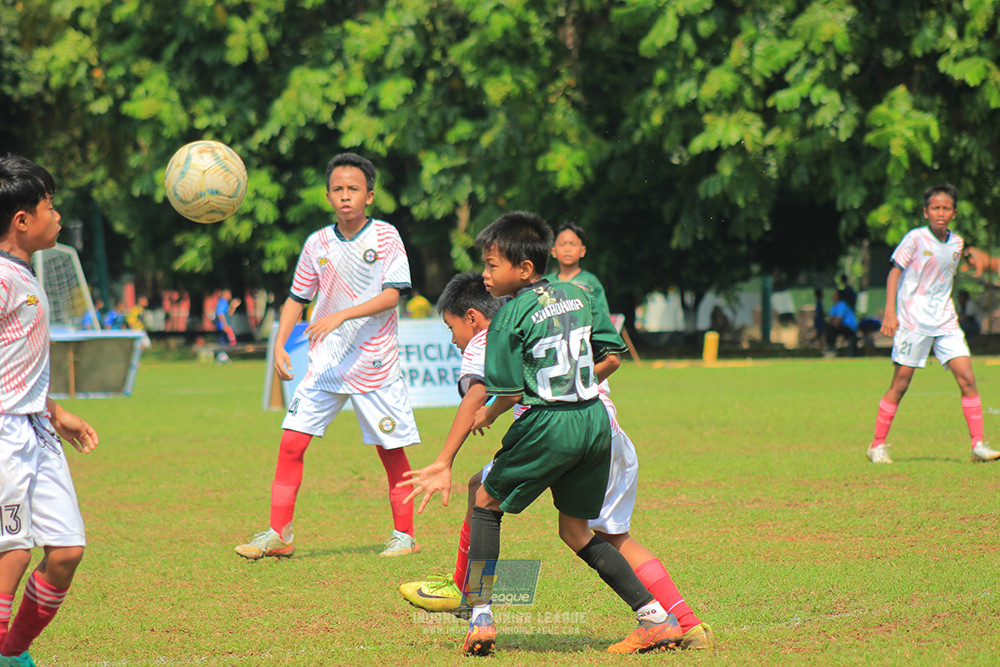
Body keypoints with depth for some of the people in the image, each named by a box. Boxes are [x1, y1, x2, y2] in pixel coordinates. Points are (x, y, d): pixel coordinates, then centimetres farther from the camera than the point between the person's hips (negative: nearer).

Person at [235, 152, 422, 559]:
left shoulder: (385, 236, -4)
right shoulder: (318, 243, 5)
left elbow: (392, 294, -13)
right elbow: (297, 298, 13)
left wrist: (342, 315, -24)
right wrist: (280, 343, 0)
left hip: (375, 363, -3)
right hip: (326, 362, 3)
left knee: (391, 451, 2)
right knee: (292, 442, -6)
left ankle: (404, 535, 17)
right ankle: (279, 534, 0)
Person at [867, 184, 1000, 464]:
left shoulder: (956, 243, 10)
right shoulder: (915, 238, -6)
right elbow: (895, 273, -4)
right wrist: (890, 312, -12)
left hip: (945, 322, 5)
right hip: (912, 321, -5)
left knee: (967, 378, -6)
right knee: (900, 385, -2)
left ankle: (977, 444, -3)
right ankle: (877, 446, 9)